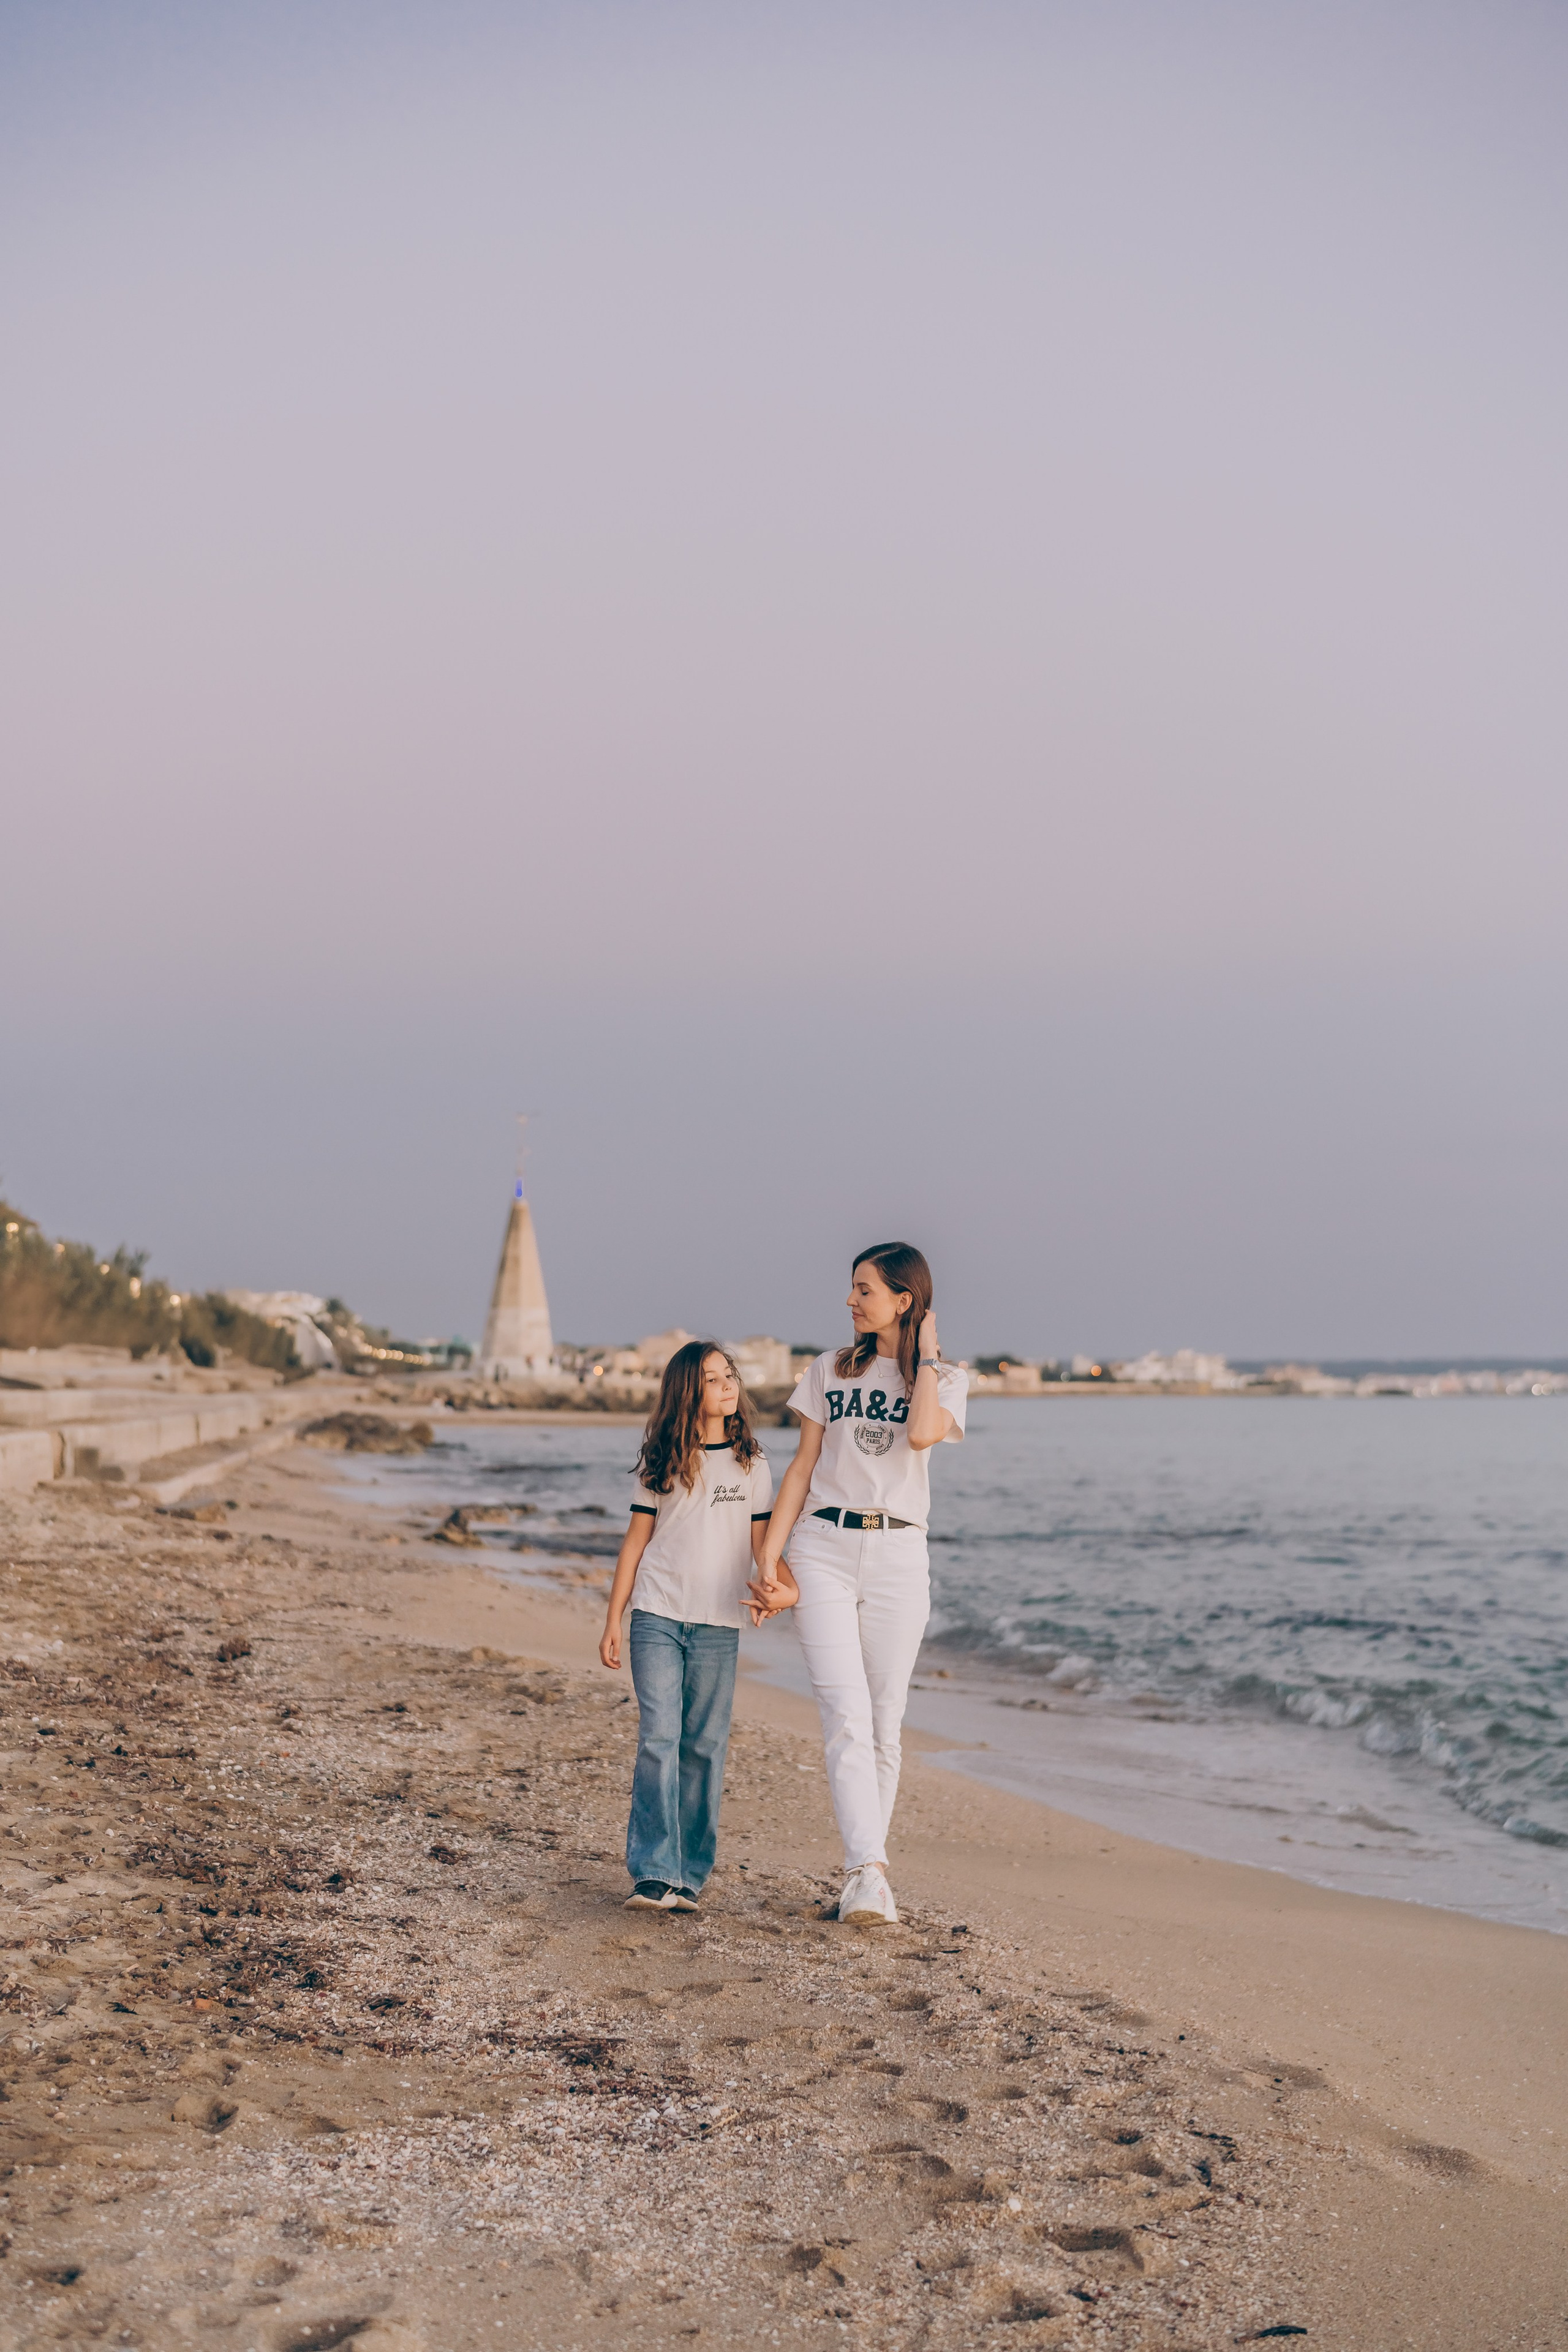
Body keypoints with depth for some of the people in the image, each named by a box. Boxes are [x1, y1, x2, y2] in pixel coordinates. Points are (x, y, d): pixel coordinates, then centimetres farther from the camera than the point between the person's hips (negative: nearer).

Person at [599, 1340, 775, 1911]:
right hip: (657, 1619, -1)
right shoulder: (660, 1463, 5)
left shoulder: (751, 1464, 7)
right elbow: (636, 1542, 8)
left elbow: (762, 1540, 7)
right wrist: (612, 1621, 5)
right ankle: (654, 1875, -11)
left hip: (718, 1627, 1)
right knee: (659, 1739, -10)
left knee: (704, 1748, 2)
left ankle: (689, 1876, 9)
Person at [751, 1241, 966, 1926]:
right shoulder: (830, 1371, 12)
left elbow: (922, 1434, -16)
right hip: (823, 1551, 0)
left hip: (897, 1557, 0)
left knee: (883, 1727, 2)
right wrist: (769, 1559, 4)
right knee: (846, 1718, -14)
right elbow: (803, 1467, 11)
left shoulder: (946, 1379, 7)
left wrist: (924, 1356, -4)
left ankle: (863, 1874, 12)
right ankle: (869, 1875, -22)